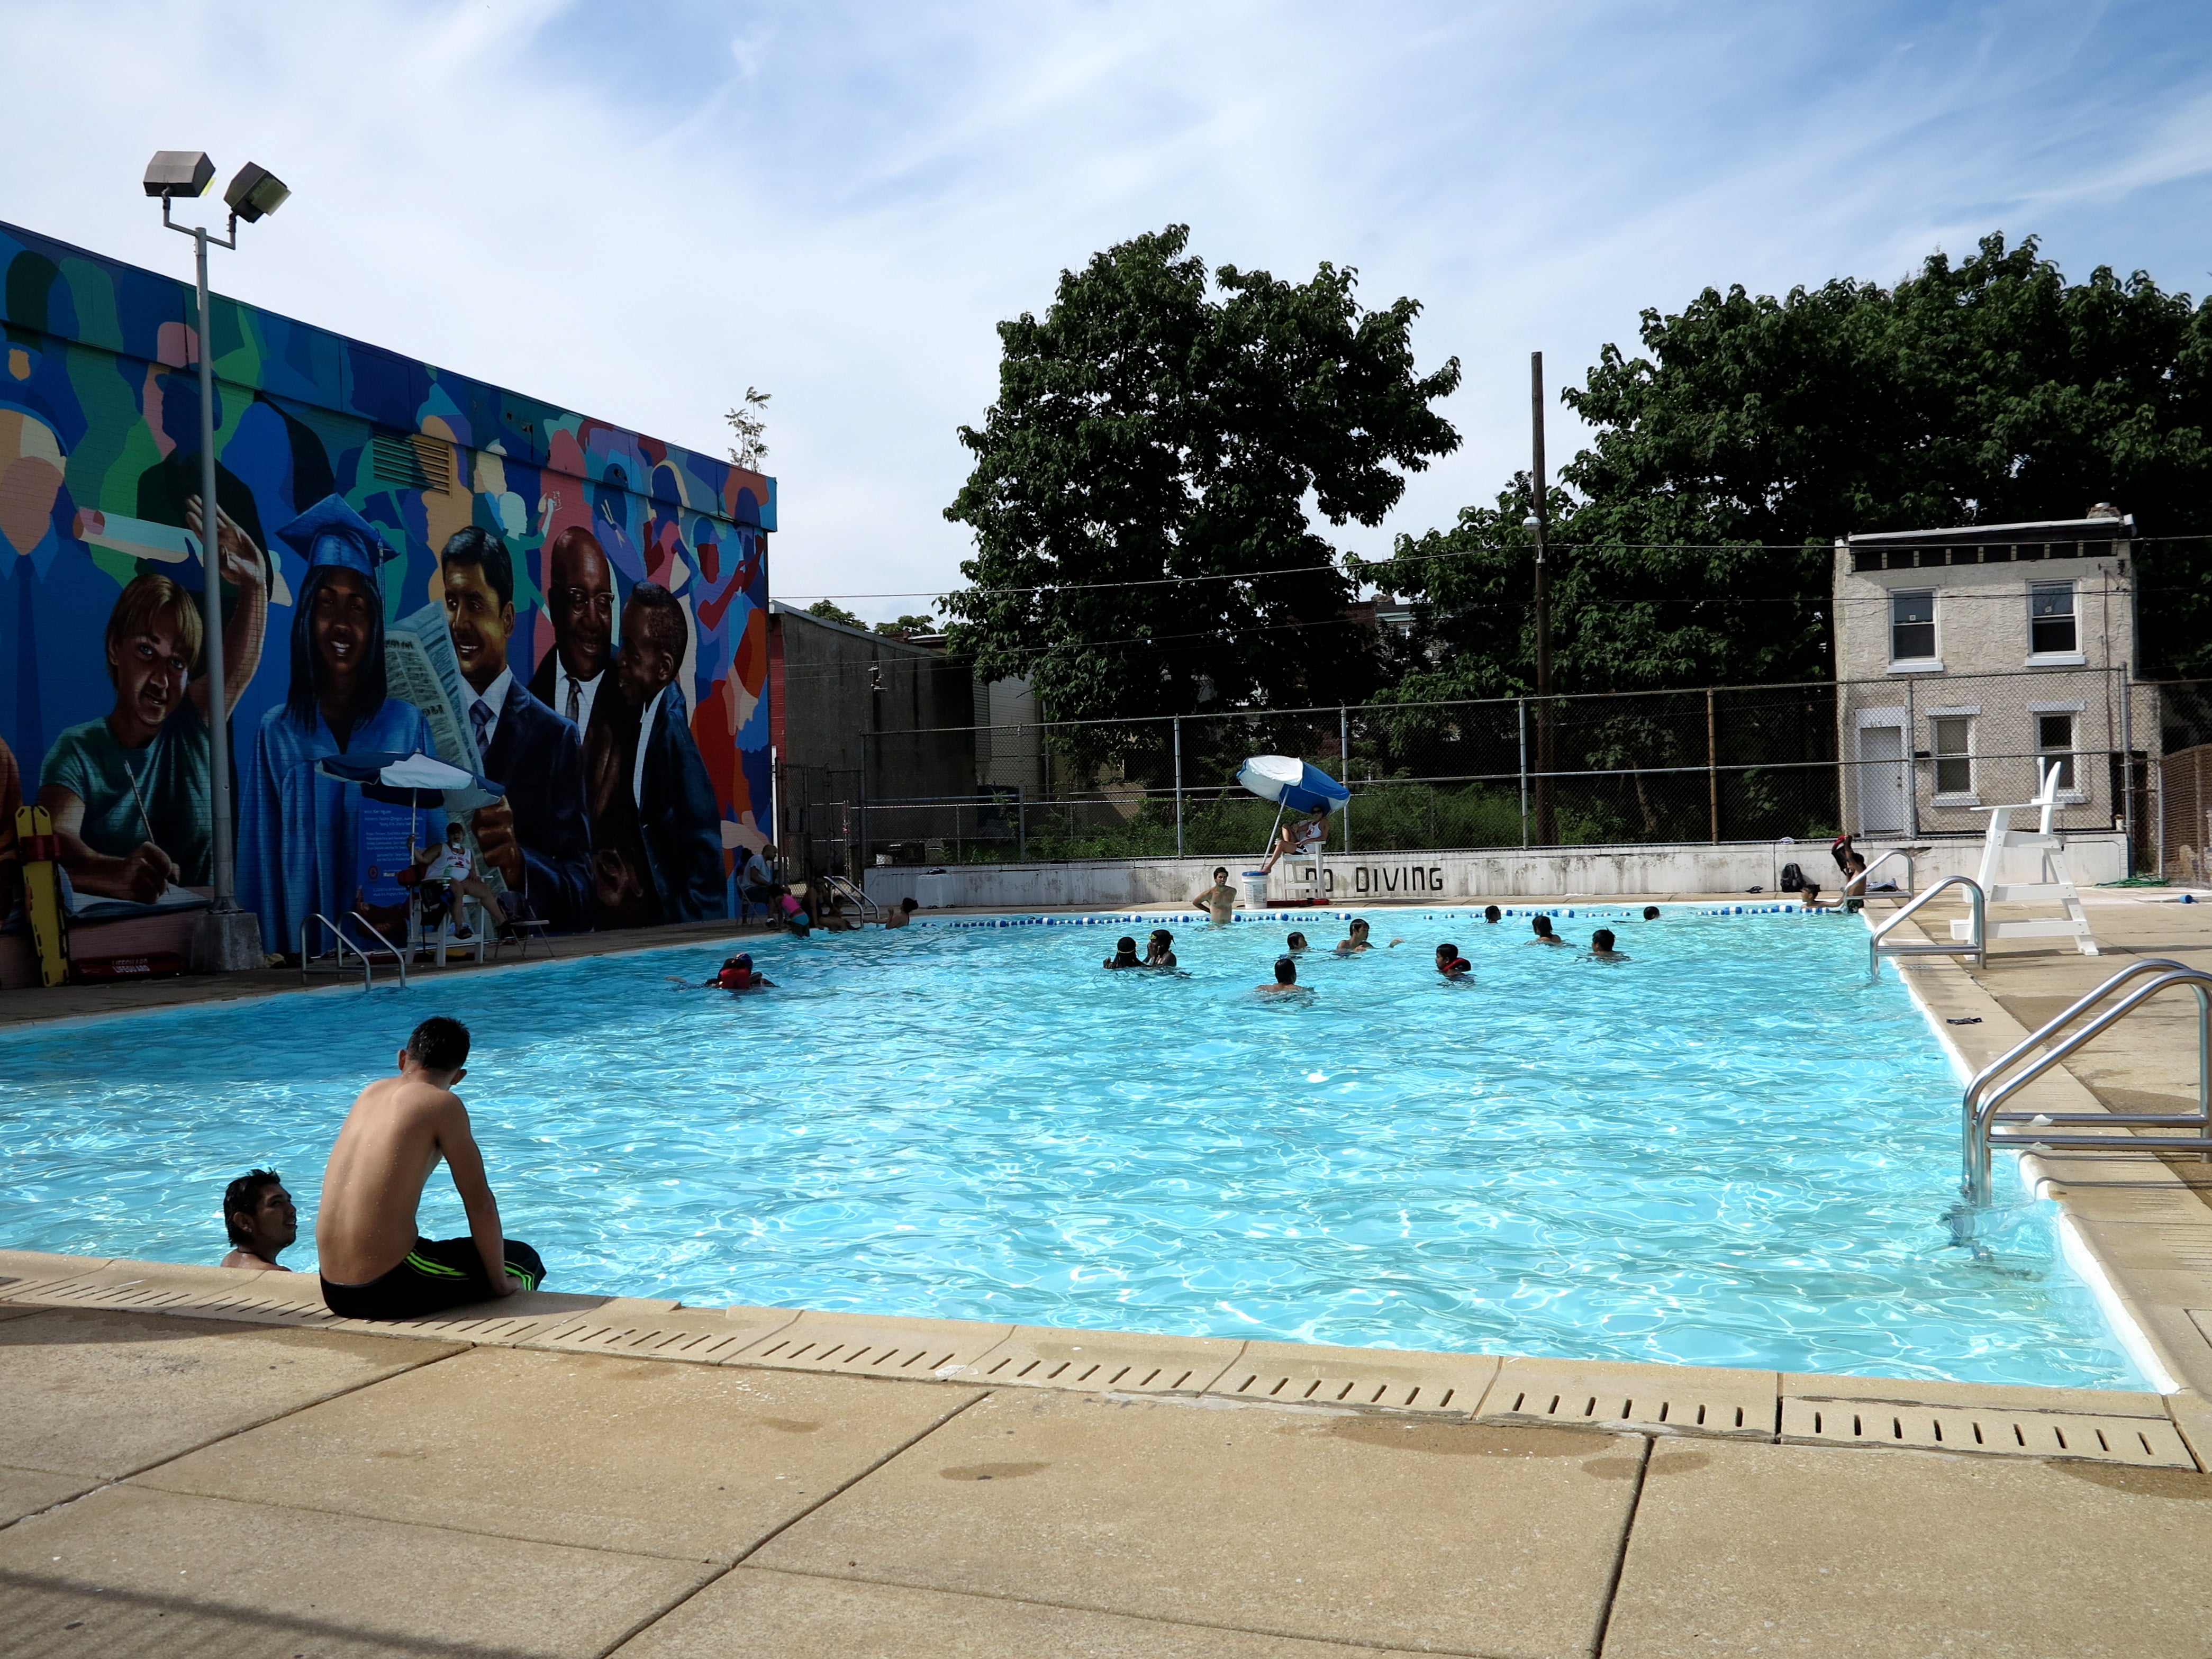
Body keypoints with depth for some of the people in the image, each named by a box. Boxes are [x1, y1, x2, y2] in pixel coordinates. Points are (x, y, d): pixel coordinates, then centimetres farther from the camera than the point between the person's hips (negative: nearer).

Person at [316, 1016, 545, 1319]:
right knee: (524, 1261, 13)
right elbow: (479, 1201, -9)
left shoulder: (371, 1092, 11)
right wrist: (500, 1283, 2)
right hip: (385, 1292, -7)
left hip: (334, 1293, 7)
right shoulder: (442, 1104, -8)